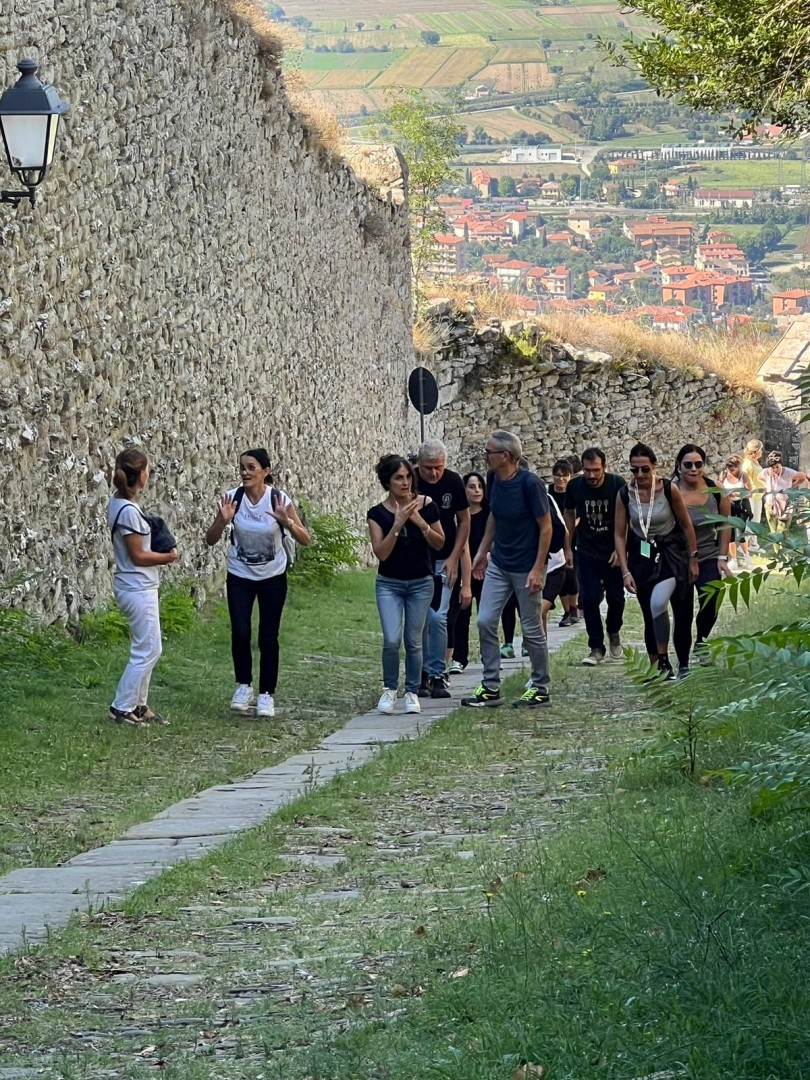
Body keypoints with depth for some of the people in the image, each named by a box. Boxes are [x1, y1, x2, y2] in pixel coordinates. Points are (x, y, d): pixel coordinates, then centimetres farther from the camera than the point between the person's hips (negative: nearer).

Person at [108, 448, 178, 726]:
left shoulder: (118, 504, 7)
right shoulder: (129, 511, -22)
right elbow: (138, 556, -18)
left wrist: (160, 550, 5)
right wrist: (168, 557, -4)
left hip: (135, 587, 10)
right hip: (138, 589, -10)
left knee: (146, 649, 16)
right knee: (148, 650, -2)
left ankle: (138, 705, 22)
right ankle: (122, 708, 3)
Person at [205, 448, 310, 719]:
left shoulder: (279, 500, -14)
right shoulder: (233, 498, -10)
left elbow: (304, 540, -14)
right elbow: (210, 540, -6)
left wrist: (287, 522, -33)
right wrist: (223, 520, -26)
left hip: (272, 577, -1)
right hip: (240, 577, 1)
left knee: (268, 638, 0)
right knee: (240, 633, -10)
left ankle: (266, 694, 13)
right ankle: (244, 686, 12)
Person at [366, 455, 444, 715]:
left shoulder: (426, 505, -4)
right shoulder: (377, 513, -6)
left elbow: (439, 544, 0)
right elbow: (380, 552, -13)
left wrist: (421, 522, -16)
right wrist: (397, 524, -23)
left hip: (421, 583, 1)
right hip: (389, 584, -1)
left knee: (414, 641, 2)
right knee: (392, 640, -12)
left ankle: (412, 693, 18)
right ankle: (389, 689, 9)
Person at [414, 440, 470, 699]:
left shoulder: (453, 482, -8)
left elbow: (464, 521, 3)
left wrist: (453, 558, -4)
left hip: (443, 561, 0)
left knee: (438, 617, -10)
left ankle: (438, 675, -1)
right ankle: (422, 674, 11)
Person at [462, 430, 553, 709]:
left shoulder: (529, 484, -19)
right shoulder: (496, 481, 2)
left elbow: (546, 527, -16)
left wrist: (537, 569, -19)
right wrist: (483, 552, 15)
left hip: (525, 568, -7)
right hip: (498, 564, 7)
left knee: (532, 629, 2)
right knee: (485, 621, 1)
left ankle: (540, 689, 15)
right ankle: (490, 687, 7)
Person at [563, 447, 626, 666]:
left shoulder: (617, 484, -15)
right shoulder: (575, 486, -9)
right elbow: (570, 515, 7)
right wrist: (568, 547, 7)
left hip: (613, 551, -1)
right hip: (587, 552, 1)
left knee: (616, 597, 4)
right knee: (589, 599, -7)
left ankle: (613, 632, 34)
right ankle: (596, 648, 0)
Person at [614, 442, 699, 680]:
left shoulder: (669, 490, -13)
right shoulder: (624, 495, -7)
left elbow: (687, 526, -1)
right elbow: (619, 534, -1)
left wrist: (693, 560, 3)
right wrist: (625, 571, -6)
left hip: (670, 553, -3)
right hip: (641, 555, 3)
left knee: (658, 603, -26)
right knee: (649, 616, 8)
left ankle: (664, 660, -11)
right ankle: (655, 668, 20)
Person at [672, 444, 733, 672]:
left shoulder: (716, 492, -4)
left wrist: (722, 557, 5)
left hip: (708, 559, 1)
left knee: (710, 603, -22)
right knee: (682, 615, 3)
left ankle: (701, 640, 8)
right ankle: (683, 665, 19)